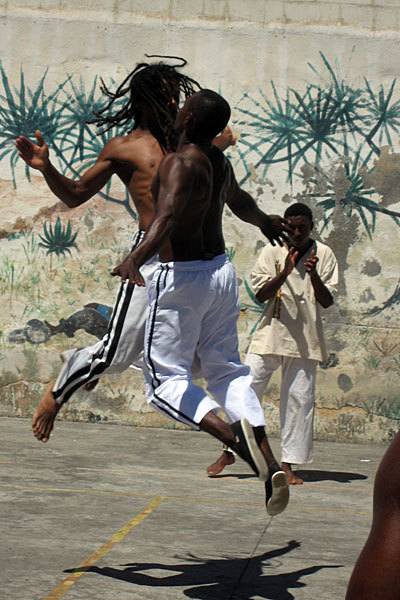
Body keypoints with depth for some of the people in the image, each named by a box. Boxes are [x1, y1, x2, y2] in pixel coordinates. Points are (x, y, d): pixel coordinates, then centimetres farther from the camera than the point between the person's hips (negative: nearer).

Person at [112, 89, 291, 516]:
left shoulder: (180, 163, -14)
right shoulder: (218, 161, 10)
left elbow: (168, 215, -33)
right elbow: (238, 201, 31)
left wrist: (136, 258, -48)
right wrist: (264, 221, 53)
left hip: (181, 276, -8)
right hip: (220, 270, 8)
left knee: (165, 380, -3)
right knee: (227, 371, 13)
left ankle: (232, 435, -26)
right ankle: (269, 465, 3)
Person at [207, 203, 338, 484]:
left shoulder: (324, 255, 3)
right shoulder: (272, 251, 2)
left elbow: (327, 301, -1)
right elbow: (260, 294, -3)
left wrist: (314, 277, -20)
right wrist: (284, 273, -19)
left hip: (304, 340, 0)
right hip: (270, 333, 0)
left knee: (299, 399, -1)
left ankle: (288, 464, 7)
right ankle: (229, 452, 12)